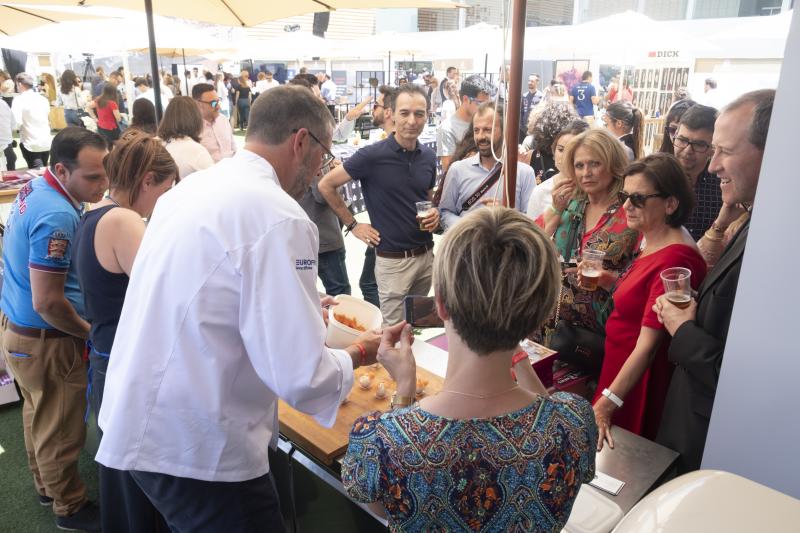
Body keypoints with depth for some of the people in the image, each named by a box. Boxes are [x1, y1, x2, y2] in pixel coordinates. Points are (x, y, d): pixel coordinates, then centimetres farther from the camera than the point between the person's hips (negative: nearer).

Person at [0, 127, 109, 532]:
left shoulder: (35, 188, 0)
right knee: (60, 429, 9)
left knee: (39, 414, 25)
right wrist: (90, 332, -11)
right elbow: (47, 303, -28)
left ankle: (45, 484, 44)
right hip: (44, 340, -9)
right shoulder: (57, 217, -30)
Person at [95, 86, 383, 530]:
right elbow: (300, 376, -24)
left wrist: (300, 305, 21)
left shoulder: (193, 188, 5)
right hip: (192, 444, -8)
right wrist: (358, 352, -4)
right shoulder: (279, 218, -22)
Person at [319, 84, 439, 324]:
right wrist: (353, 225, -4)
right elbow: (326, 185, -7)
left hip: (426, 255, 6)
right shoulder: (372, 156, -14)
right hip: (393, 259, -5)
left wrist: (434, 213, -2)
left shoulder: (428, 156, 3)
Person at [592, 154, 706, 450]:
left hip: (639, 381, -8)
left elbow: (647, 345, -28)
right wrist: (607, 282, -1)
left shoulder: (673, 259, -27)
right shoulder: (654, 243, 1)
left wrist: (607, 403, -28)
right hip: (620, 366, 8)